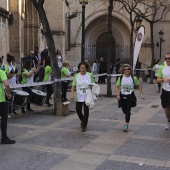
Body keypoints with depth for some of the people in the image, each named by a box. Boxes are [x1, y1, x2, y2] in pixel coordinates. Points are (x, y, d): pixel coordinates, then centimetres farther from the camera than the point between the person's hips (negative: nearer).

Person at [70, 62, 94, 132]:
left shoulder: (90, 75, -2)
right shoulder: (76, 76, -1)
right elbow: (73, 86, -2)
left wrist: (91, 86, -16)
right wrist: (72, 94, -13)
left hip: (87, 96, -1)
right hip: (79, 96, 1)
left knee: (86, 111, 1)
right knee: (78, 110, 7)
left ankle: (84, 126, 14)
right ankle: (83, 120, 37)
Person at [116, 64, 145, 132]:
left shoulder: (133, 78, -7)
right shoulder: (120, 78, -5)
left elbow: (139, 85, 6)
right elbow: (117, 86, 0)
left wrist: (141, 94, 1)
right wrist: (117, 95, -13)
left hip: (130, 96, -2)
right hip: (122, 96, 2)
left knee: (128, 110, -12)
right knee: (124, 110, 13)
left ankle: (126, 125, -7)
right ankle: (128, 115, 49)